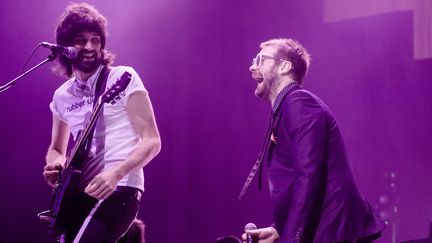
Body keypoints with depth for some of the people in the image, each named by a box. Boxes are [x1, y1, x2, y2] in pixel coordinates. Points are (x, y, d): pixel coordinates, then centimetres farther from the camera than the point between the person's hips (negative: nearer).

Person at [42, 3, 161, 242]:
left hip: (118, 191, -6)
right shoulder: (62, 96, 12)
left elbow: (151, 141, -7)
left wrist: (115, 174, -23)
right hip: (78, 195, 6)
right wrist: (55, 167, 2)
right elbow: (56, 149, 27)